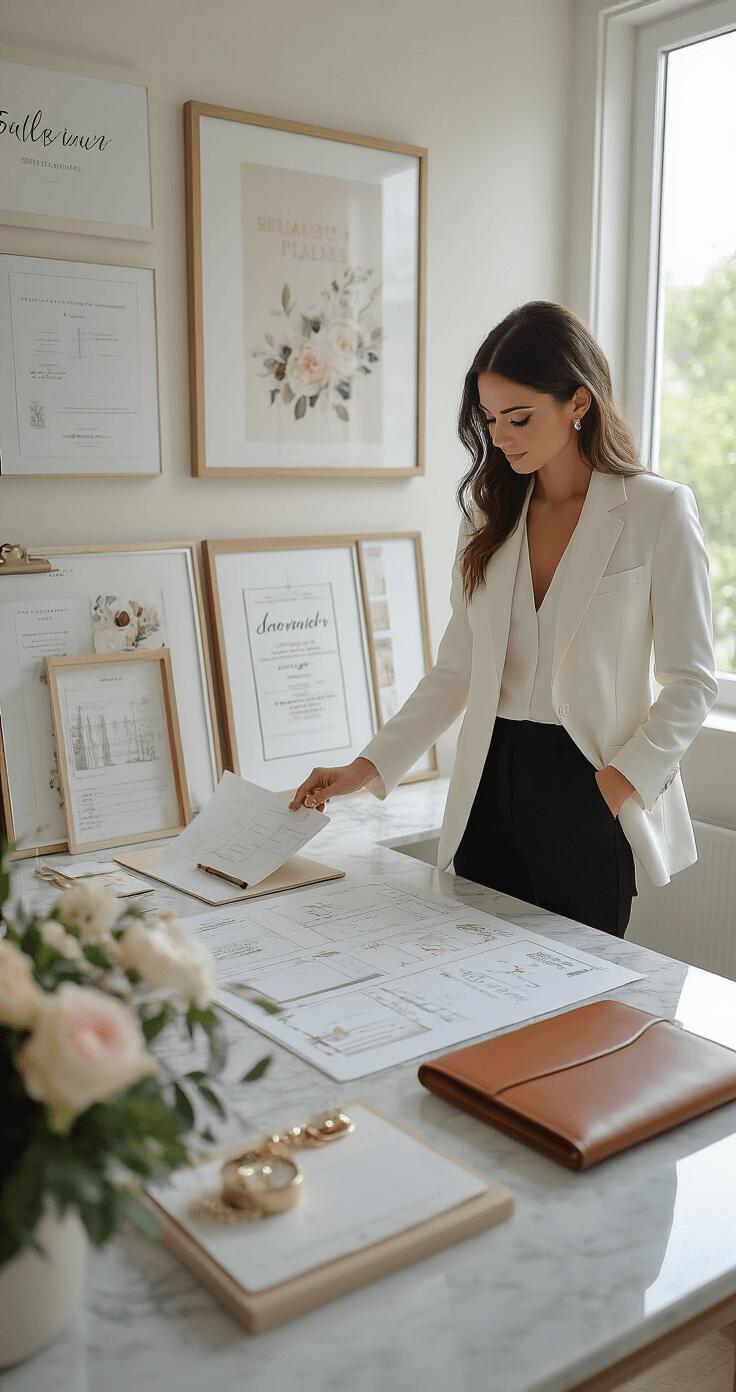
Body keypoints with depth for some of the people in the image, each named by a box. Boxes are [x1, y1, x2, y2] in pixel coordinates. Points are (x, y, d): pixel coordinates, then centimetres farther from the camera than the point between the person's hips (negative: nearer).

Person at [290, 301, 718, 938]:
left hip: (590, 793, -4)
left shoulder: (659, 511, -4)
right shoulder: (489, 515, 10)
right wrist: (366, 767, 0)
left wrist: (625, 779, -16)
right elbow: (455, 670, 9)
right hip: (489, 789, 4)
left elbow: (691, 681, -4)